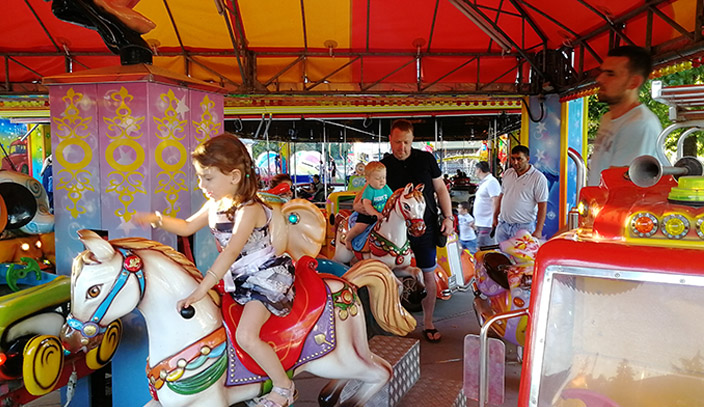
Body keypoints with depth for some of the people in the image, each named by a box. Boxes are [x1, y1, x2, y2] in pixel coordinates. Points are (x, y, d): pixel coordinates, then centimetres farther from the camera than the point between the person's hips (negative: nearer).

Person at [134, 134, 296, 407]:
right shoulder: (215, 205, 4)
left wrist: (200, 291, -37)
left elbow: (230, 252, -32)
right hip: (238, 278, 10)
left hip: (267, 277, -10)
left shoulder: (249, 209, -23)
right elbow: (187, 227, 18)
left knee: (245, 336, -23)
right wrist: (157, 219, 0)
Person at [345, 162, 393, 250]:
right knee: (358, 228, -20)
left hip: (382, 215, 5)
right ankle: (348, 239, 11)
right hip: (367, 215, -5)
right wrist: (376, 214, -40)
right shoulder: (369, 190, -19)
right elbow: (367, 205, -29)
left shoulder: (386, 188, -2)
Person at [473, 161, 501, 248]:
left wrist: (494, 221, -25)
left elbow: (496, 202, -20)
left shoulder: (491, 182, -11)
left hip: (487, 225, -10)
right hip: (481, 224, 10)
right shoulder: (483, 183, 19)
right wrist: (476, 221, 26)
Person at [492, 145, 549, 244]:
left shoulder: (538, 178, -9)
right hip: (503, 225, 6)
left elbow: (542, 206, -10)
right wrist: (495, 217, 16)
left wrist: (538, 231, -15)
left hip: (523, 227, -5)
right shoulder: (508, 173, 10)